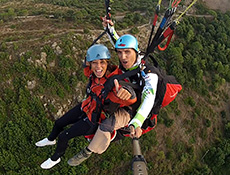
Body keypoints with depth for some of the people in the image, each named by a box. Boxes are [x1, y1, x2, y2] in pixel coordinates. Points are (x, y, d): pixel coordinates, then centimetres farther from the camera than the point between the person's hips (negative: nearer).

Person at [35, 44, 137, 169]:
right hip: (86, 107, 6)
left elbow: (131, 99, -52)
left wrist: (125, 91, -75)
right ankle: (51, 140, 59)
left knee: (63, 136, 1)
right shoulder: (93, 73, -17)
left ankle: (55, 158, 36)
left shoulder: (115, 82, -36)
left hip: (95, 120, -6)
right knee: (58, 123, 22)